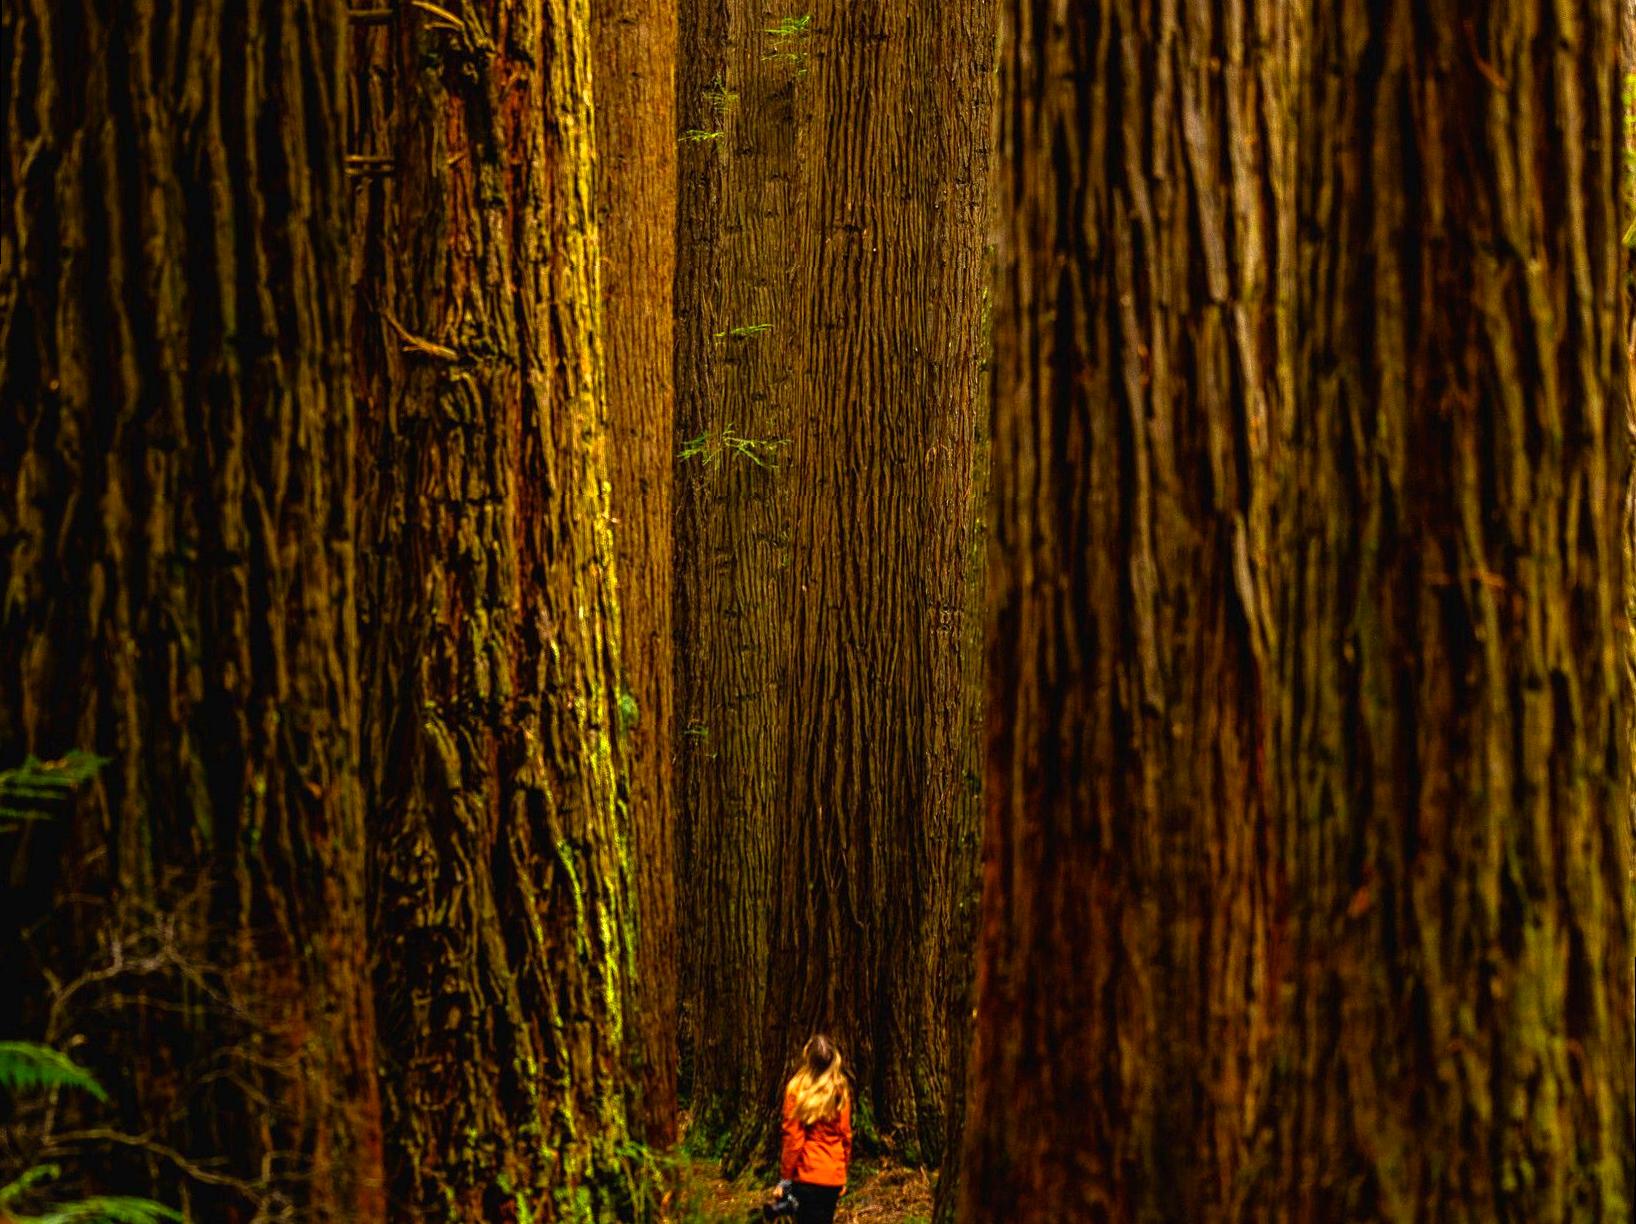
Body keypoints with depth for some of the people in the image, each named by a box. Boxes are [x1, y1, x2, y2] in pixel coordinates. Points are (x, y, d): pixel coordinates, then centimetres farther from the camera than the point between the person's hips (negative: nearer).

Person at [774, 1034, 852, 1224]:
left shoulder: (797, 1089, -7)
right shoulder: (840, 1090, 3)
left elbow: (792, 1137, -9)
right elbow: (846, 1135, 6)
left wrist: (785, 1177, -3)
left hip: (807, 1174, -4)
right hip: (834, 1176, 4)